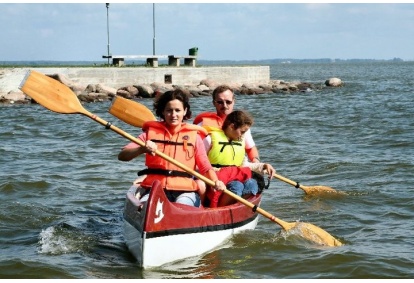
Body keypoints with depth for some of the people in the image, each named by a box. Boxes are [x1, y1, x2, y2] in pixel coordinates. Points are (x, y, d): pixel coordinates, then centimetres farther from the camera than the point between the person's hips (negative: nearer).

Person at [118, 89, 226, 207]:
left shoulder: (194, 136, 11)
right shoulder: (151, 133, 11)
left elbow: (206, 167, 7)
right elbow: (122, 156, 3)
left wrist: (216, 182, -14)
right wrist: (142, 149, -16)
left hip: (185, 190, 0)